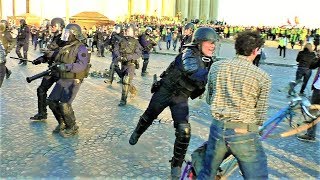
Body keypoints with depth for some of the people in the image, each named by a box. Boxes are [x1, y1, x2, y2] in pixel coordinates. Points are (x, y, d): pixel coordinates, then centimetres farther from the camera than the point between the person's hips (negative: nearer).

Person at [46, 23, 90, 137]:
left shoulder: (81, 48, -13)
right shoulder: (66, 47, 13)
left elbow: (81, 65, -26)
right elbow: (59, 61, 22)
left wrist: (66, 67, -31)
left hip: (73, 81, -8)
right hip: (62, 80, 8)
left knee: (64, 105, -14)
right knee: (52, 101, 5)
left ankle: (72, 128, 5)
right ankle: (62, 123, 23)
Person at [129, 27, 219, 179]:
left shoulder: (209, 61, -3)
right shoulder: (189, 54, -25)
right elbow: (197, 74, -43)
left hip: (181, 98, 4)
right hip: (165, 91, -4)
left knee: (184, 132, -9)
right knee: (149, 117, 20)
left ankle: (176, 166, 9)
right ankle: (136, 134, 54)